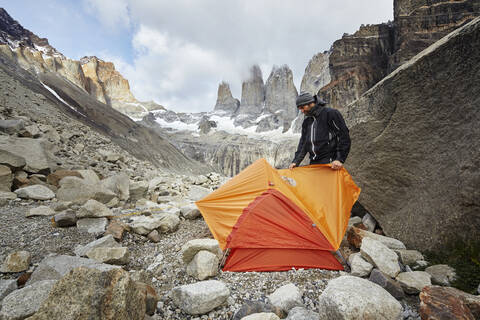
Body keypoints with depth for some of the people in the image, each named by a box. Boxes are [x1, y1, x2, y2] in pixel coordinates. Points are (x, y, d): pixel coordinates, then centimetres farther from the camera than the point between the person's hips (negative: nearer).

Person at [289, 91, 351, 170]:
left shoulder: (331, 113, -3)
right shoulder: (306, 122, 18)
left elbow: (344, 137, -8)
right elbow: (303, 143, 18)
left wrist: (340, 159, -15)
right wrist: (296, 161, 6)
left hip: (329, 163, -6)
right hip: (313, 163, 6)